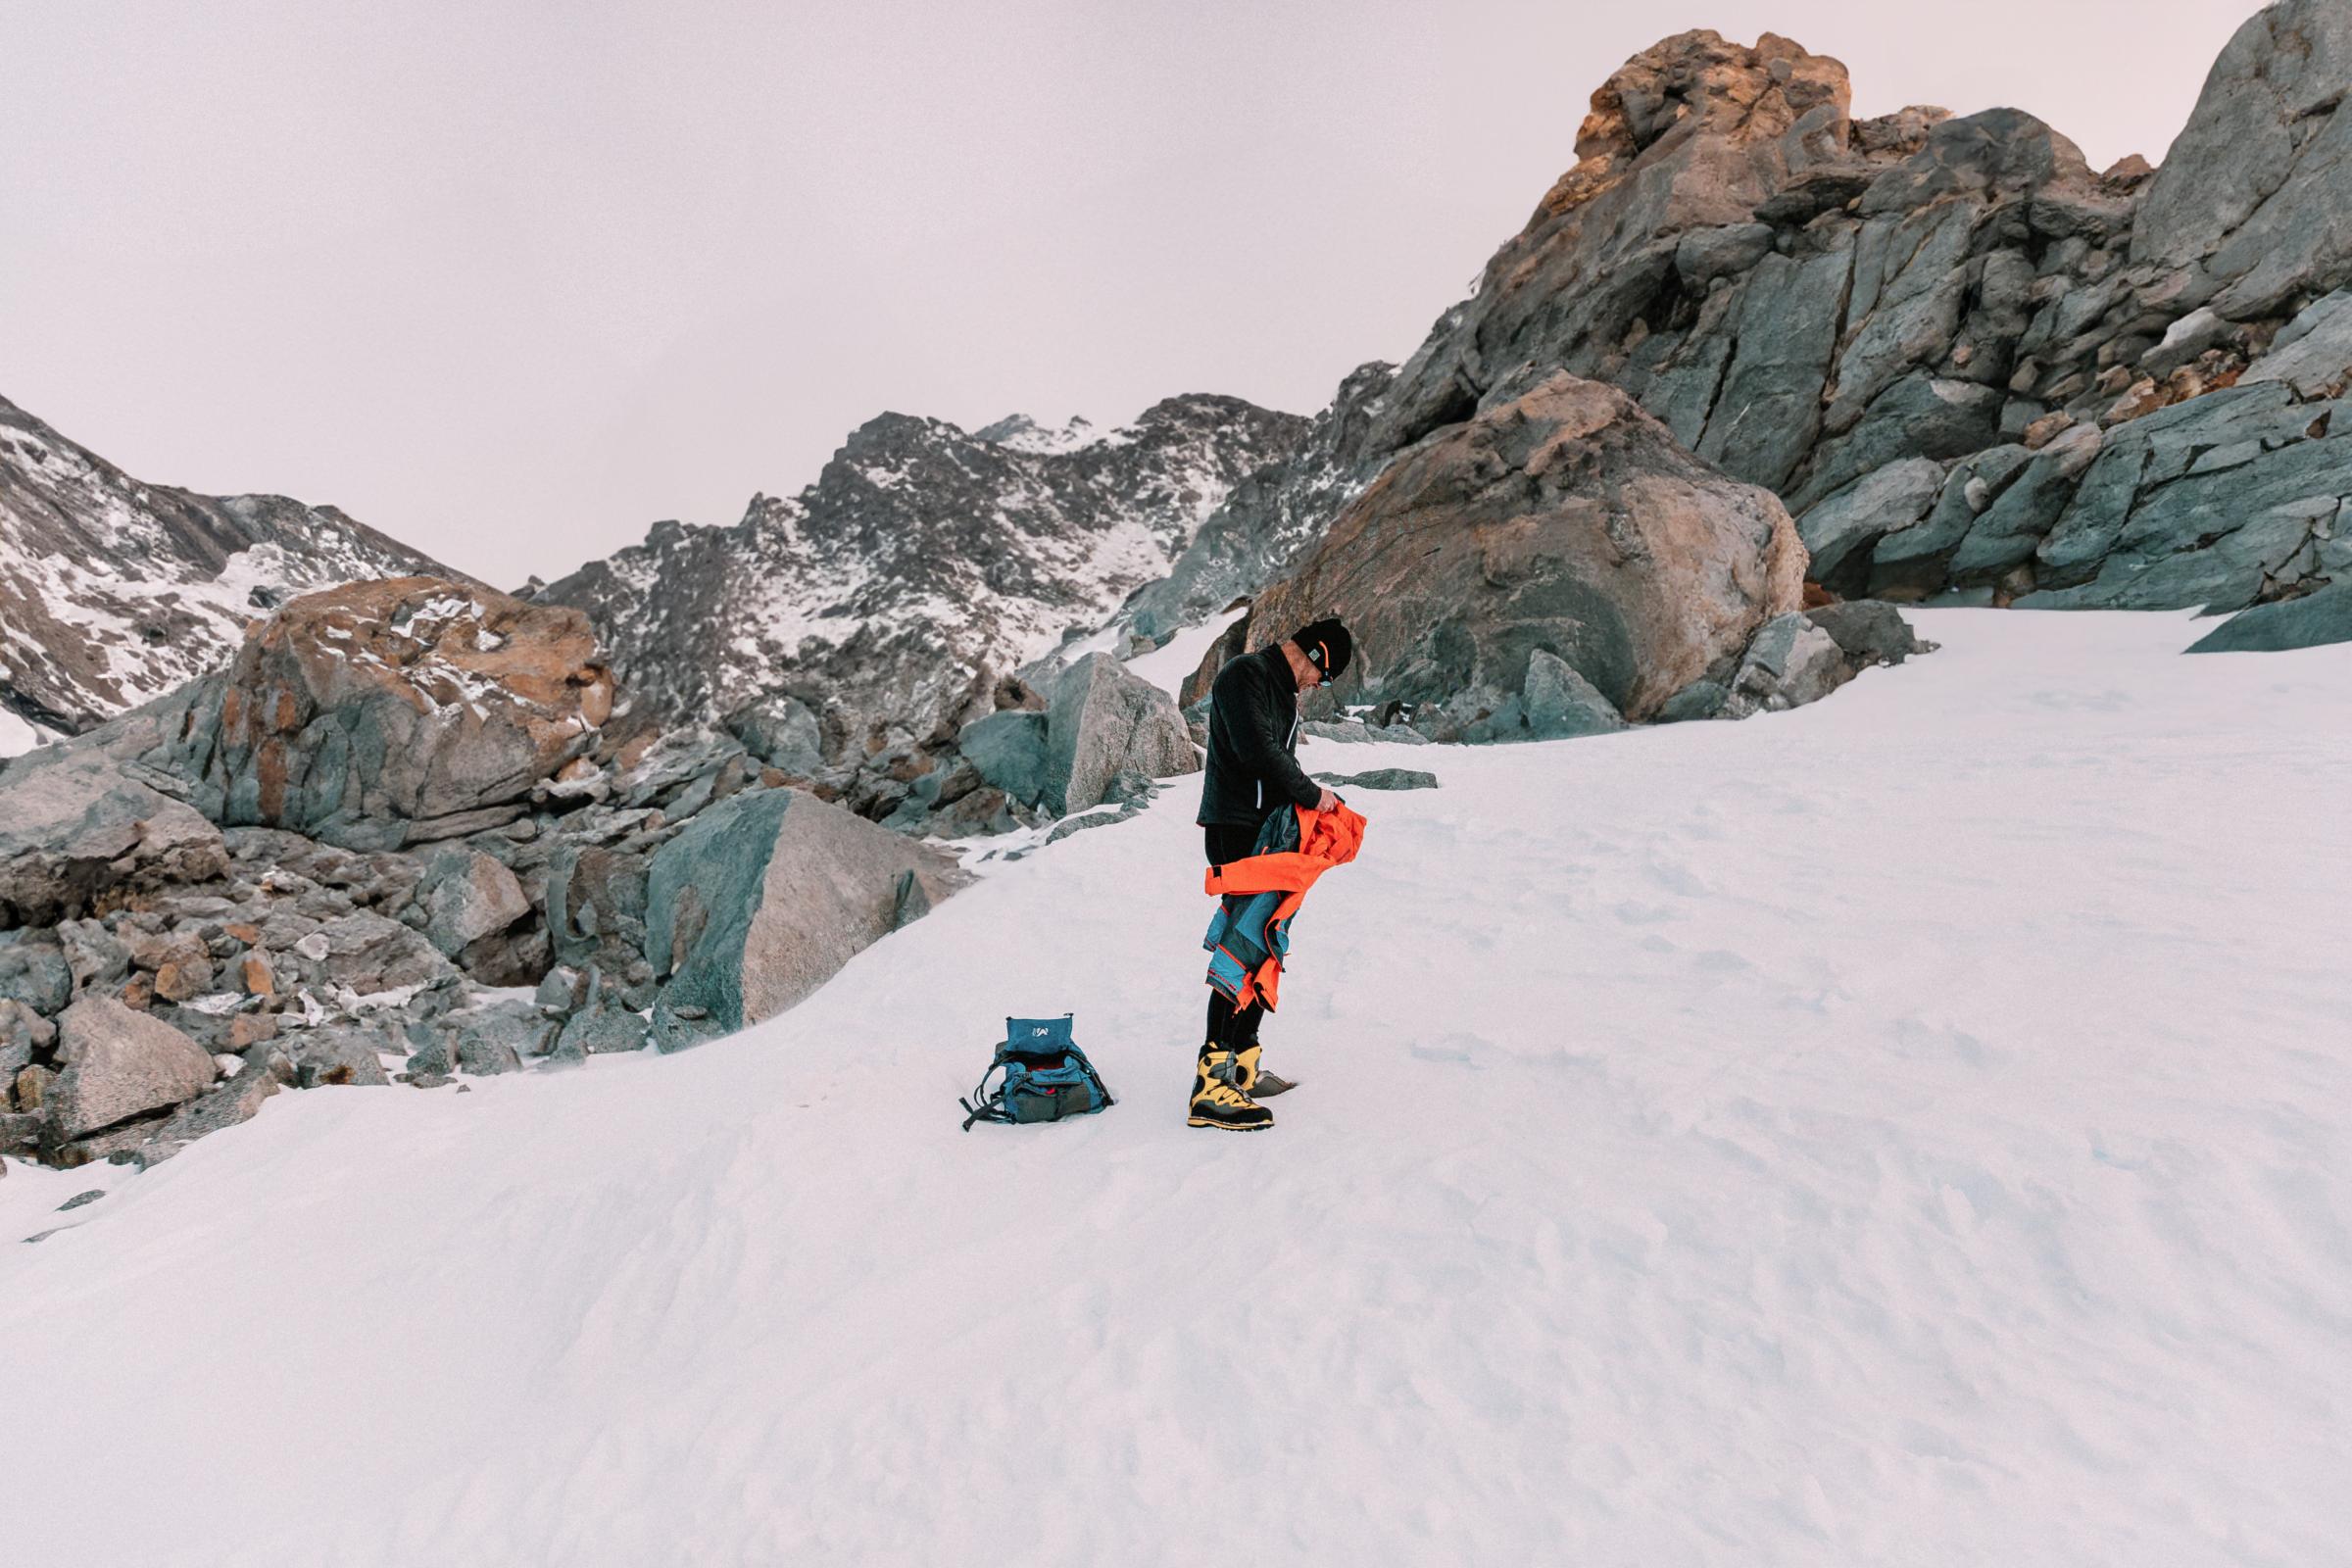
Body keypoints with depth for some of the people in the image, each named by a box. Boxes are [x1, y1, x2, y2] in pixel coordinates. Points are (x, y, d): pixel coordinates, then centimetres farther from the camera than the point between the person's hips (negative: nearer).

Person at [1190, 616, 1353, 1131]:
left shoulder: (1284, 690, 22)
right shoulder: (1245, 675, -10)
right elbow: (1256, 749, -23)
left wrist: (1318, 799, 8)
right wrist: (1311, 793, -14)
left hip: (1266, 831, 11)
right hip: (1236, 831, -11)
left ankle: (1241, 1065, 22)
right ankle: (1212, 1087, -14)